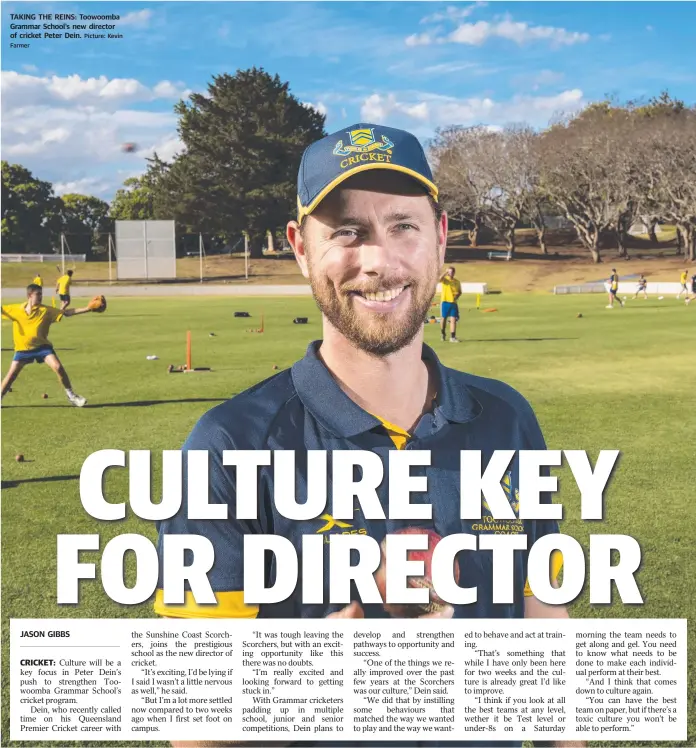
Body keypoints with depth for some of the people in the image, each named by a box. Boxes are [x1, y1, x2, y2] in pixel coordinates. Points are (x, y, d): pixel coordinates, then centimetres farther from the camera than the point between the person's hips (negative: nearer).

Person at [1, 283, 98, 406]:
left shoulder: (46, 310, -8)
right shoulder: (15, 309, -5)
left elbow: (67, 312, -10)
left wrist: (87, 308, -18)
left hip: (42, 346, 0)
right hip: (22, 348, 1)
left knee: (58, 367, -14)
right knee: (12, 374, 0)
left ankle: (71, 395, -1)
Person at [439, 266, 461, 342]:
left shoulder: (457, 282, 9)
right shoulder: (445, 279, -1)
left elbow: (459, 292, 16)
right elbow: (440, 278, -25)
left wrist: (457, 296, -3)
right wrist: (446, 272, -29)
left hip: (453, 303, 2)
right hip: (445, 302, -2)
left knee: (453, 320, -5)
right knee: (444, 319, 7)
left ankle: (452, 337, -5)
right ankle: (443, 334, 28)